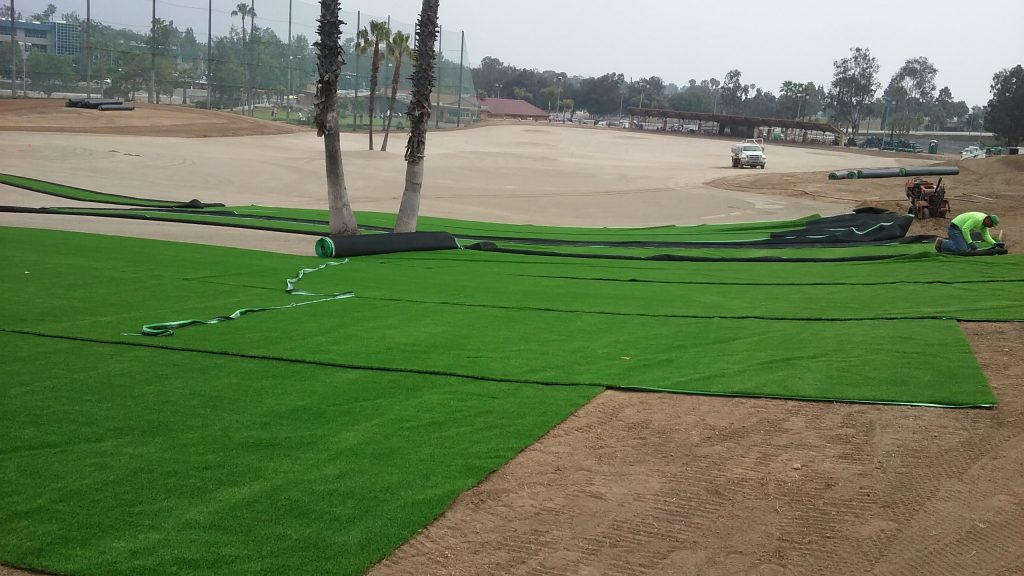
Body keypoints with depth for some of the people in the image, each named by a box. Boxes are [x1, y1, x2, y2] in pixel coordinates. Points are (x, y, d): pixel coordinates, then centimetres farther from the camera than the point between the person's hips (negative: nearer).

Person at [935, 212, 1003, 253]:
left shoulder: (985, 222, 4)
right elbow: (965, 229, -30)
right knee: (962, 249, -19)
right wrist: (970, 242, -29)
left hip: (960, 229, 10)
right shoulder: (977, 219, -26)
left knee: (968, 247, 10)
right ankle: (941, 243, -8)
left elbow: (986, 236, 7)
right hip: (955, 228, -10)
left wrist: (995, 244, -7)